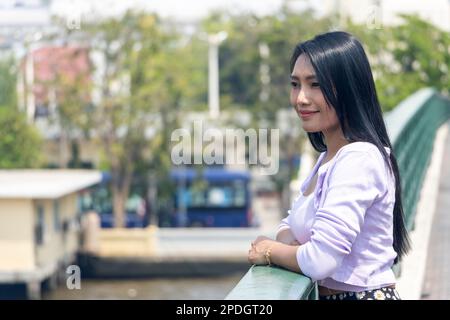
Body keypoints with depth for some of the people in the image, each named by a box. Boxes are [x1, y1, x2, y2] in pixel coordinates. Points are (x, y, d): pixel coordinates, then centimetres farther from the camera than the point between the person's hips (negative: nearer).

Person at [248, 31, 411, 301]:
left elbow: (320, 260, -25)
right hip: (326, 293, 8)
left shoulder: (358, 158, -19)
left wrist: (270, 251, -6)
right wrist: (287, 244, -6)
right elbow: (290, 226, 16)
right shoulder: (329, 157, 10)